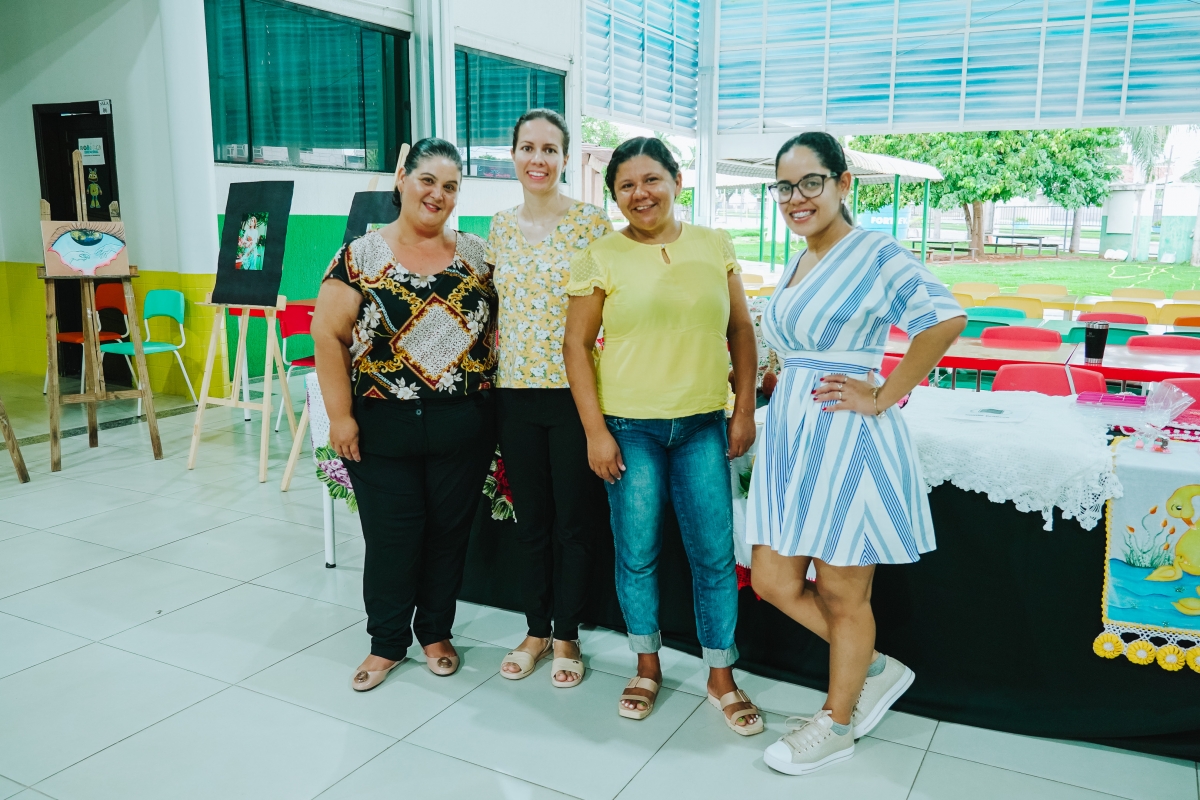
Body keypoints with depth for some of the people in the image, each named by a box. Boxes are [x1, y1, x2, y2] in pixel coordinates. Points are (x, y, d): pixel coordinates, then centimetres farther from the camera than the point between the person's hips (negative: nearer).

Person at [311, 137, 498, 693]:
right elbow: (328, 336, -5)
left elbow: (499, 324, 11)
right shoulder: (361, 255, -4)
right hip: (384, 427, -2)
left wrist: (492, 385, -1)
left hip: (463, 427, 2)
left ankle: (436, 632, 32)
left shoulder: (477, 254, 4)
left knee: (449, 533, 12)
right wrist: (340, 416, -9)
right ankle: (387, 643, 26)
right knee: (390, 538, 6)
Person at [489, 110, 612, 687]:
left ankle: (566, 636, 24)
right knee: (531, 519, 14)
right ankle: (536, 630, 30)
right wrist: (487, 373, 11)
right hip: (514, 392, 4)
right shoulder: (500, 228, 9)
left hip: (574, 391, -4)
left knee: (574, 520, 6)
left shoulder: (591, 223, -5)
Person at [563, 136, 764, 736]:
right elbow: (577, 345, -2)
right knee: (637, 555, 9)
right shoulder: (601, 256, -2)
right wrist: (595, 431, -7)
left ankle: (721, 677, 24)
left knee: (714, 555, 6)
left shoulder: (714, 246, 6)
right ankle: (648, 666, 30)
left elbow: (740, 331, 10)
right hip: (630, 426, -1)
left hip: (703, 425, 2)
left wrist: (744, 409, 3)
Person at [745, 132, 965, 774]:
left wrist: (882, 397, -20)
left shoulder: (876, 254, -11)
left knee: (842, 595, 7)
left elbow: (945, 318, -24)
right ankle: (875, 668, 31)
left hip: (845, 439, -8)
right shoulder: (798, 265, 15)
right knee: (774, 582, 10)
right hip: (790, 433, 9)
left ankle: (836, 724, 28)